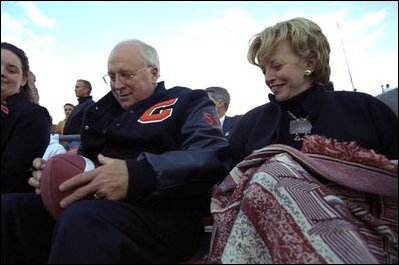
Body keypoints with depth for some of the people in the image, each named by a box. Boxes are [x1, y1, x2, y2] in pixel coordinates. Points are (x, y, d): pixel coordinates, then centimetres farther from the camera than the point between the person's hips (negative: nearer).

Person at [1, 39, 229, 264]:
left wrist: (138, 174, -28)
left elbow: (212, 157, -13)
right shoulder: (105, 109, 25)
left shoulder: (187, 103, 6)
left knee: (82, 218, -35)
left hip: (161, 211, -6)